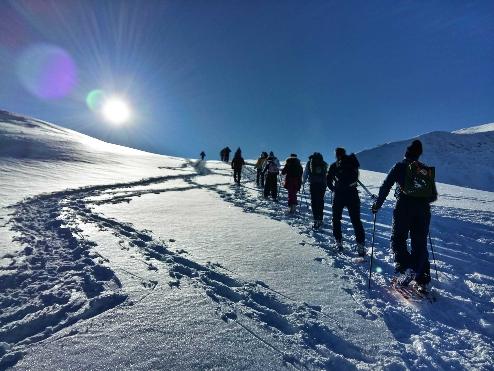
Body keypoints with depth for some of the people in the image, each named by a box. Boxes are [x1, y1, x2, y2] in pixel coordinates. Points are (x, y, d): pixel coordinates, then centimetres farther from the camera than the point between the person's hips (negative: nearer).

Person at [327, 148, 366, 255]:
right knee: (356, 220, 6)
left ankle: (338, 242, 13)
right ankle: (360, 244, 2)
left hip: (339, 194, -1)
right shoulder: (352, 162, 3)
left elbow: (329, 181, 1)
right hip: (352, 193, 1)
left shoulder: (334, 166, 0)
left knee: (336, 218, 13)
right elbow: (356, 177, 13)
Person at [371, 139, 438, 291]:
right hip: (423, 210, 4)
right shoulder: (427, 170, 16)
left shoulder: (400, 166, 4)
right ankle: (423, 280, 12)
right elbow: (433, 196, 17)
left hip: (404, 207, -4)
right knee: (420, 244, 10)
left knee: (398, 239, 5)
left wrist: (377, 204, 5)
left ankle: (405, 268, -12)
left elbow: (386, 186, -2)